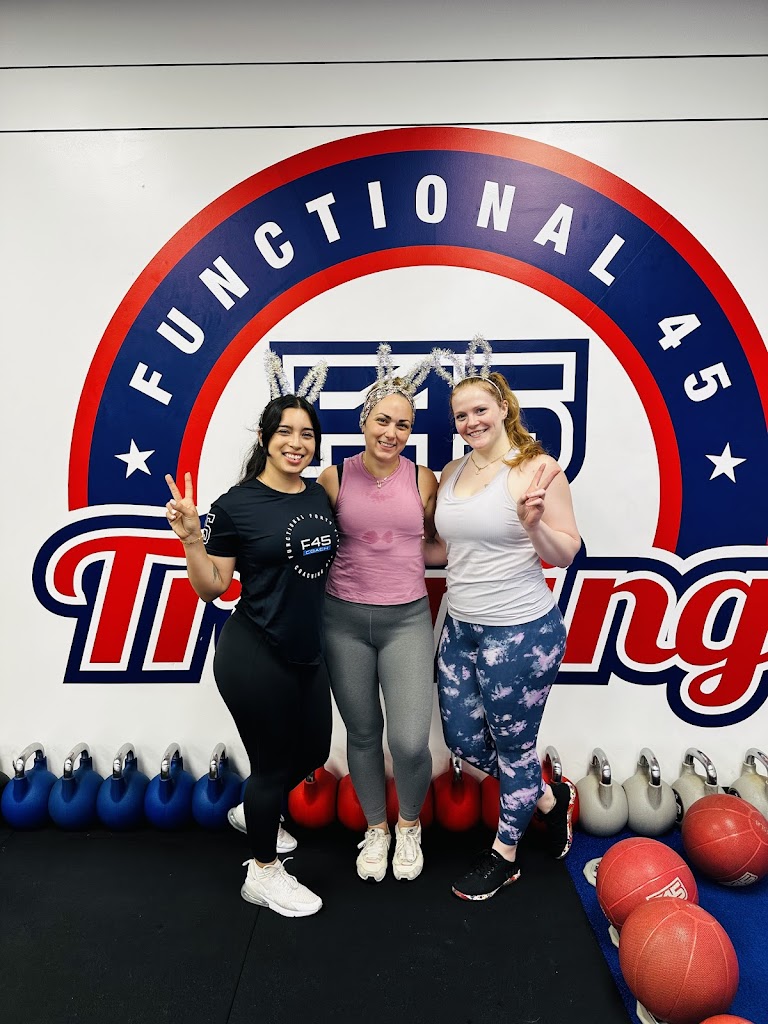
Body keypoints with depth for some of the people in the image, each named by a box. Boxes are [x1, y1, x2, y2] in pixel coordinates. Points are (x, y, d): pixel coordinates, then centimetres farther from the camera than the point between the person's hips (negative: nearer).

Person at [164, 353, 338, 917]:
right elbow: (212, 587, -11)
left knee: (314, 749, 22)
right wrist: (190, 536, -25)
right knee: (273, 761, 9)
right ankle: (263, 873, 36)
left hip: (307, 651, 7)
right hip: (254, 656, -7)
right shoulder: (236, 505, -15)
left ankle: (254, 811, 53)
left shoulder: (320, 495, 3)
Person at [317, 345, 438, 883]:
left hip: (407, 618, 0)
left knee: (410, 742, -6)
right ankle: (376, 829, 40)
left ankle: (410, 825, 28)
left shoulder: (423, 480, -2)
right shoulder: (334, 478, -4)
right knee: (363, 733, 14)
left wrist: (401, 554, -3)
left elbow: (438, 540, 12)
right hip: (345, 618, 1)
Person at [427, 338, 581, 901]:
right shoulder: (453, 472, 7)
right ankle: (550, 798, 43)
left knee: (513, 746, 12)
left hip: (520, 633, -7)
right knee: (464, 740, 16)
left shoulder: (538, 468, -14)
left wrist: (533, 524, -31)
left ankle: (504, 854, 39)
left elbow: (566, 554, -13)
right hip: (461, 629, 8)